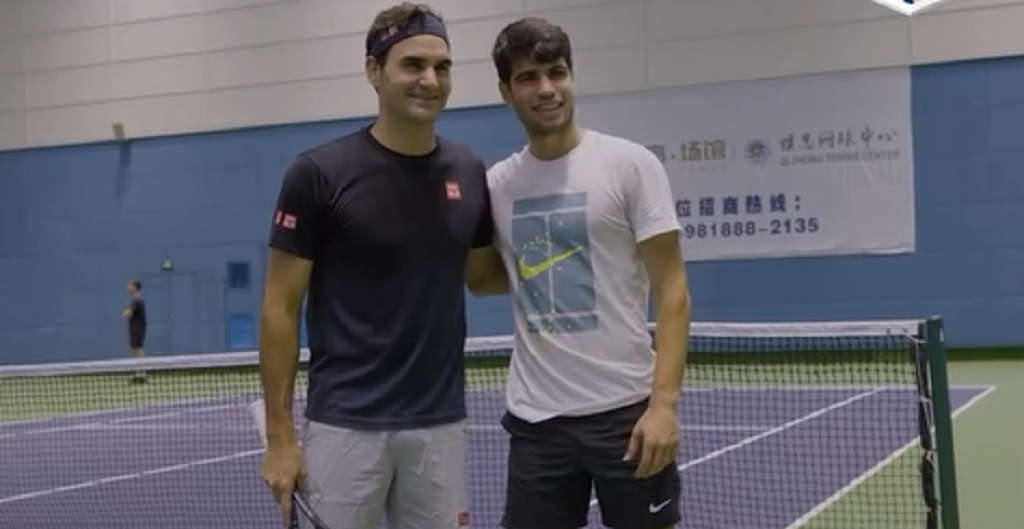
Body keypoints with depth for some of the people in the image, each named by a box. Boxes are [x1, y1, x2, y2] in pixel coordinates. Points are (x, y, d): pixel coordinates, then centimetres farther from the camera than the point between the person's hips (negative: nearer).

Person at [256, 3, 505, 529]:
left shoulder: (468, 171, 4)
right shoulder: (319, 173, -10)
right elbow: (280, 307, -6)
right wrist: (279, 436, -8)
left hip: (439, 424, 4)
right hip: (344, 425, -4)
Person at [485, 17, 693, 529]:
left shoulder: (630, 164, -5)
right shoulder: (496, 183, 6)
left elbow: (671, 289, -7)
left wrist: (664, 401, -16)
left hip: (626, 408, -3)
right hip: (535, 416, 3)